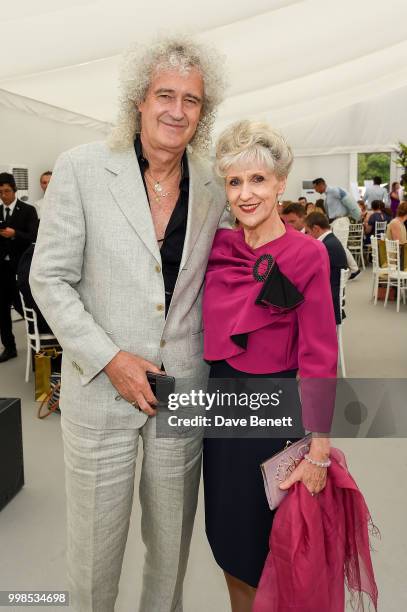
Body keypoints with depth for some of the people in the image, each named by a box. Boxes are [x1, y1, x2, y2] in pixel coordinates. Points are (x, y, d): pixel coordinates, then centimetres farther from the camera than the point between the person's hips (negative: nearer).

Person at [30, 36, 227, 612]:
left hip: (184, 392, 3)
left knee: (172, 538, 21)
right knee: (95, 540, 15)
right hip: (100, 390, -2)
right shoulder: (81, 169, -8)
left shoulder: (213, 188, 1)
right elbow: (50, 279, -8)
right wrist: (110, 360, -15)